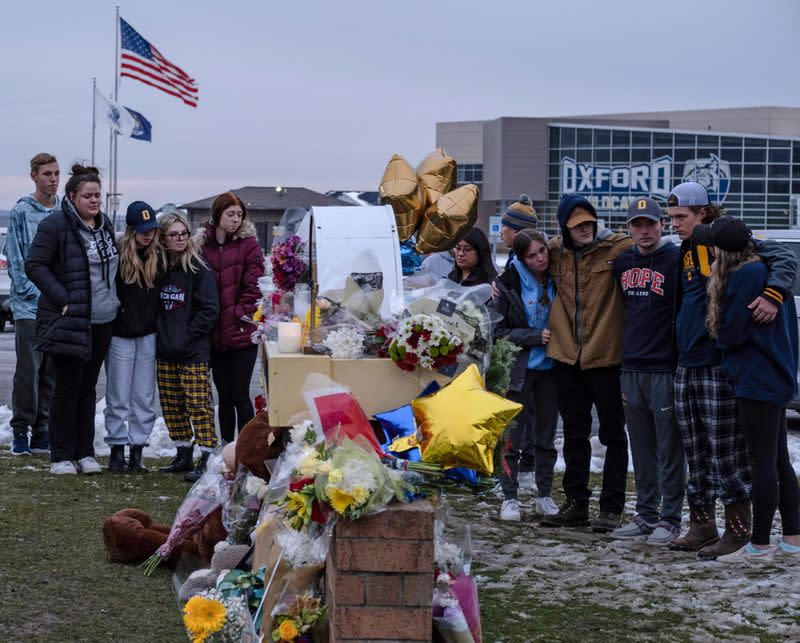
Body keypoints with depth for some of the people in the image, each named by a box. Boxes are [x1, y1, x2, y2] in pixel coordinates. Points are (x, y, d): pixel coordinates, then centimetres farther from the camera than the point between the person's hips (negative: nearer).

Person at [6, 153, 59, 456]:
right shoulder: (21, 212, -3)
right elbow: (15, 259, -4)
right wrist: (32, 292, -10)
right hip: (29, 305, -4)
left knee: (51, 371, 7)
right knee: (28, 369, -6)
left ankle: (41, 429, 15)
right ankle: (20, 429, 3)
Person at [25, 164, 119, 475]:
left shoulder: (105, 225, 12)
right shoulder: (55, 225, -11)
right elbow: (34, 265, -13)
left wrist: (113, 300, 14)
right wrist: (63, 298, -17)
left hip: (101, 322, 6)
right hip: (68, 321, -6)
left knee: (88, 388, 11)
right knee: (68, 387, -3)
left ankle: (84, 452, 17)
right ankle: (61, 456, 4)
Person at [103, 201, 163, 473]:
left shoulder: (157, 256, 4)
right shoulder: (116, 254, -11)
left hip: (148, 335, 4)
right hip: (120, 334, -4)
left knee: (144, 397, 5)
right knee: (118, 397, 3)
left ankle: (137, 451, 12)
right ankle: (117, 450, 10)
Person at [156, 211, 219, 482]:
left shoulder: (199, 269, -6)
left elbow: (209, 309, -9)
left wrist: (186, 337, -12)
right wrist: (161, 335, 5)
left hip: (193, 353, -6)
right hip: (165, 353, 6)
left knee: (199, 404, -8)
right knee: (172, 406, 11)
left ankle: (206, 458, -6)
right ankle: (183, 455, 22)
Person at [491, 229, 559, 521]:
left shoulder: (556, 279, 1)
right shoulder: (508, 283, -9)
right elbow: (499, 330, -8)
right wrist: (535, 337, -16)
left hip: (549, 368, 3)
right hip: (518, 368, -3)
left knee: (546, 436, 11)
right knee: (512, 436, -2)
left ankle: (545, 495, 20)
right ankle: (509, 498, 7)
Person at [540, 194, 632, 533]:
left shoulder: (618, 247, -8)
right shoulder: (555, 251, 7)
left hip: (607, 356, -5)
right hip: (567, 356, 5)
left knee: (613, 434, 4)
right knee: (574, 434, 13)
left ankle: (612, 506, 11)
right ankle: (576, 502, 23)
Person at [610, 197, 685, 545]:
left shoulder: (676, 260, -8)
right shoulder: (621, 262, 11)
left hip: (665, 369, -6)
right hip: (630, 369, 6)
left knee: (669, 451, 0)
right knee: (641, 450, 13)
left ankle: (670, 519, 6)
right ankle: (645, 515, 21)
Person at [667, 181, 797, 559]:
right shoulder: (685, 252, 16)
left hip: (719, 367, -8)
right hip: (687, 367, 8)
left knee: (725, 450, -6)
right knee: (695, 452, 11)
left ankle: (738, 530, 1)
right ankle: (702, 525, 19)